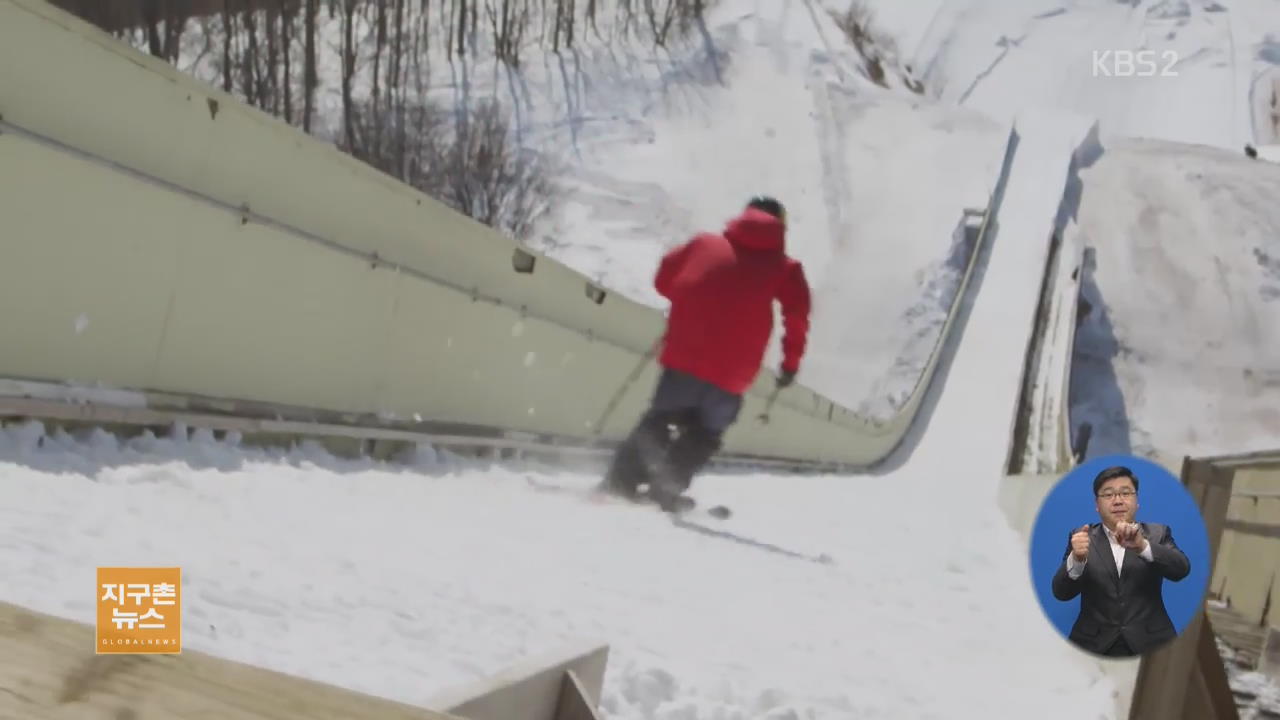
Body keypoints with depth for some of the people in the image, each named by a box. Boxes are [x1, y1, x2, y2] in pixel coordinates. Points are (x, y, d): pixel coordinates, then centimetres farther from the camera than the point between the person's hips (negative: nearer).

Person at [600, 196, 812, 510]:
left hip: (684, 357, 1)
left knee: (661, 418, 18)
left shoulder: (705, 243, 15)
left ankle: (622, 479, 5)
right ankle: (666, 488, -1)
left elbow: (664, 278, 14)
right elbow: (797, 314, -1)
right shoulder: (785, 266, 11)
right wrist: (791, 362, 7)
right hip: (731, 374, -1)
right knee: (705, 433, 15)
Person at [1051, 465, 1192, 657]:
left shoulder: (1157, 534, 7)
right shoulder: (1083, 538, 6)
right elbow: (1061, 592, -4)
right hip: (1093, 647, 0)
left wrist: (1142, 546, -28)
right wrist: (1076, 559, -25)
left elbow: (1181, 569, -11)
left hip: (1150, 645, 0)